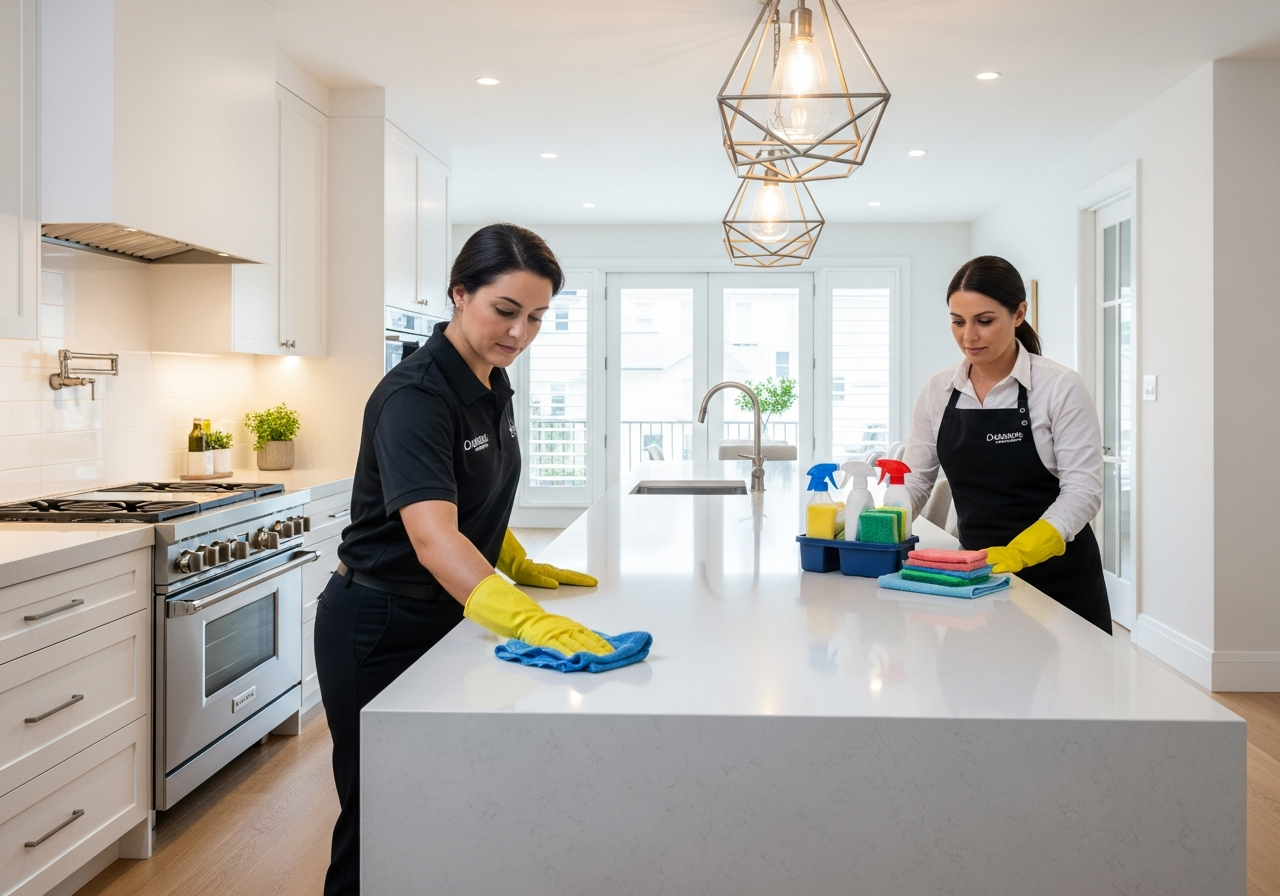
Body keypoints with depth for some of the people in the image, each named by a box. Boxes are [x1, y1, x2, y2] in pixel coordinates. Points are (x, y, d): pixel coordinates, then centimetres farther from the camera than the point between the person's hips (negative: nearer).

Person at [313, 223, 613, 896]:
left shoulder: (493, 383, 1)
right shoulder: (415, 396, -26)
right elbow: (433, 536, -40)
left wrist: (521, 567, 8)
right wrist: (528, 620, -52)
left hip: (444, 616, 8)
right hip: (378, 630, -8)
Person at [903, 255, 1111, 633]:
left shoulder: (1061, 386, -12)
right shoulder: (938, 391, 0)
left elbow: (1083, 490, -16)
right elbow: (915, 481, 1)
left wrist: (1017, 553, -30)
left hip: (1057, 578, -3)